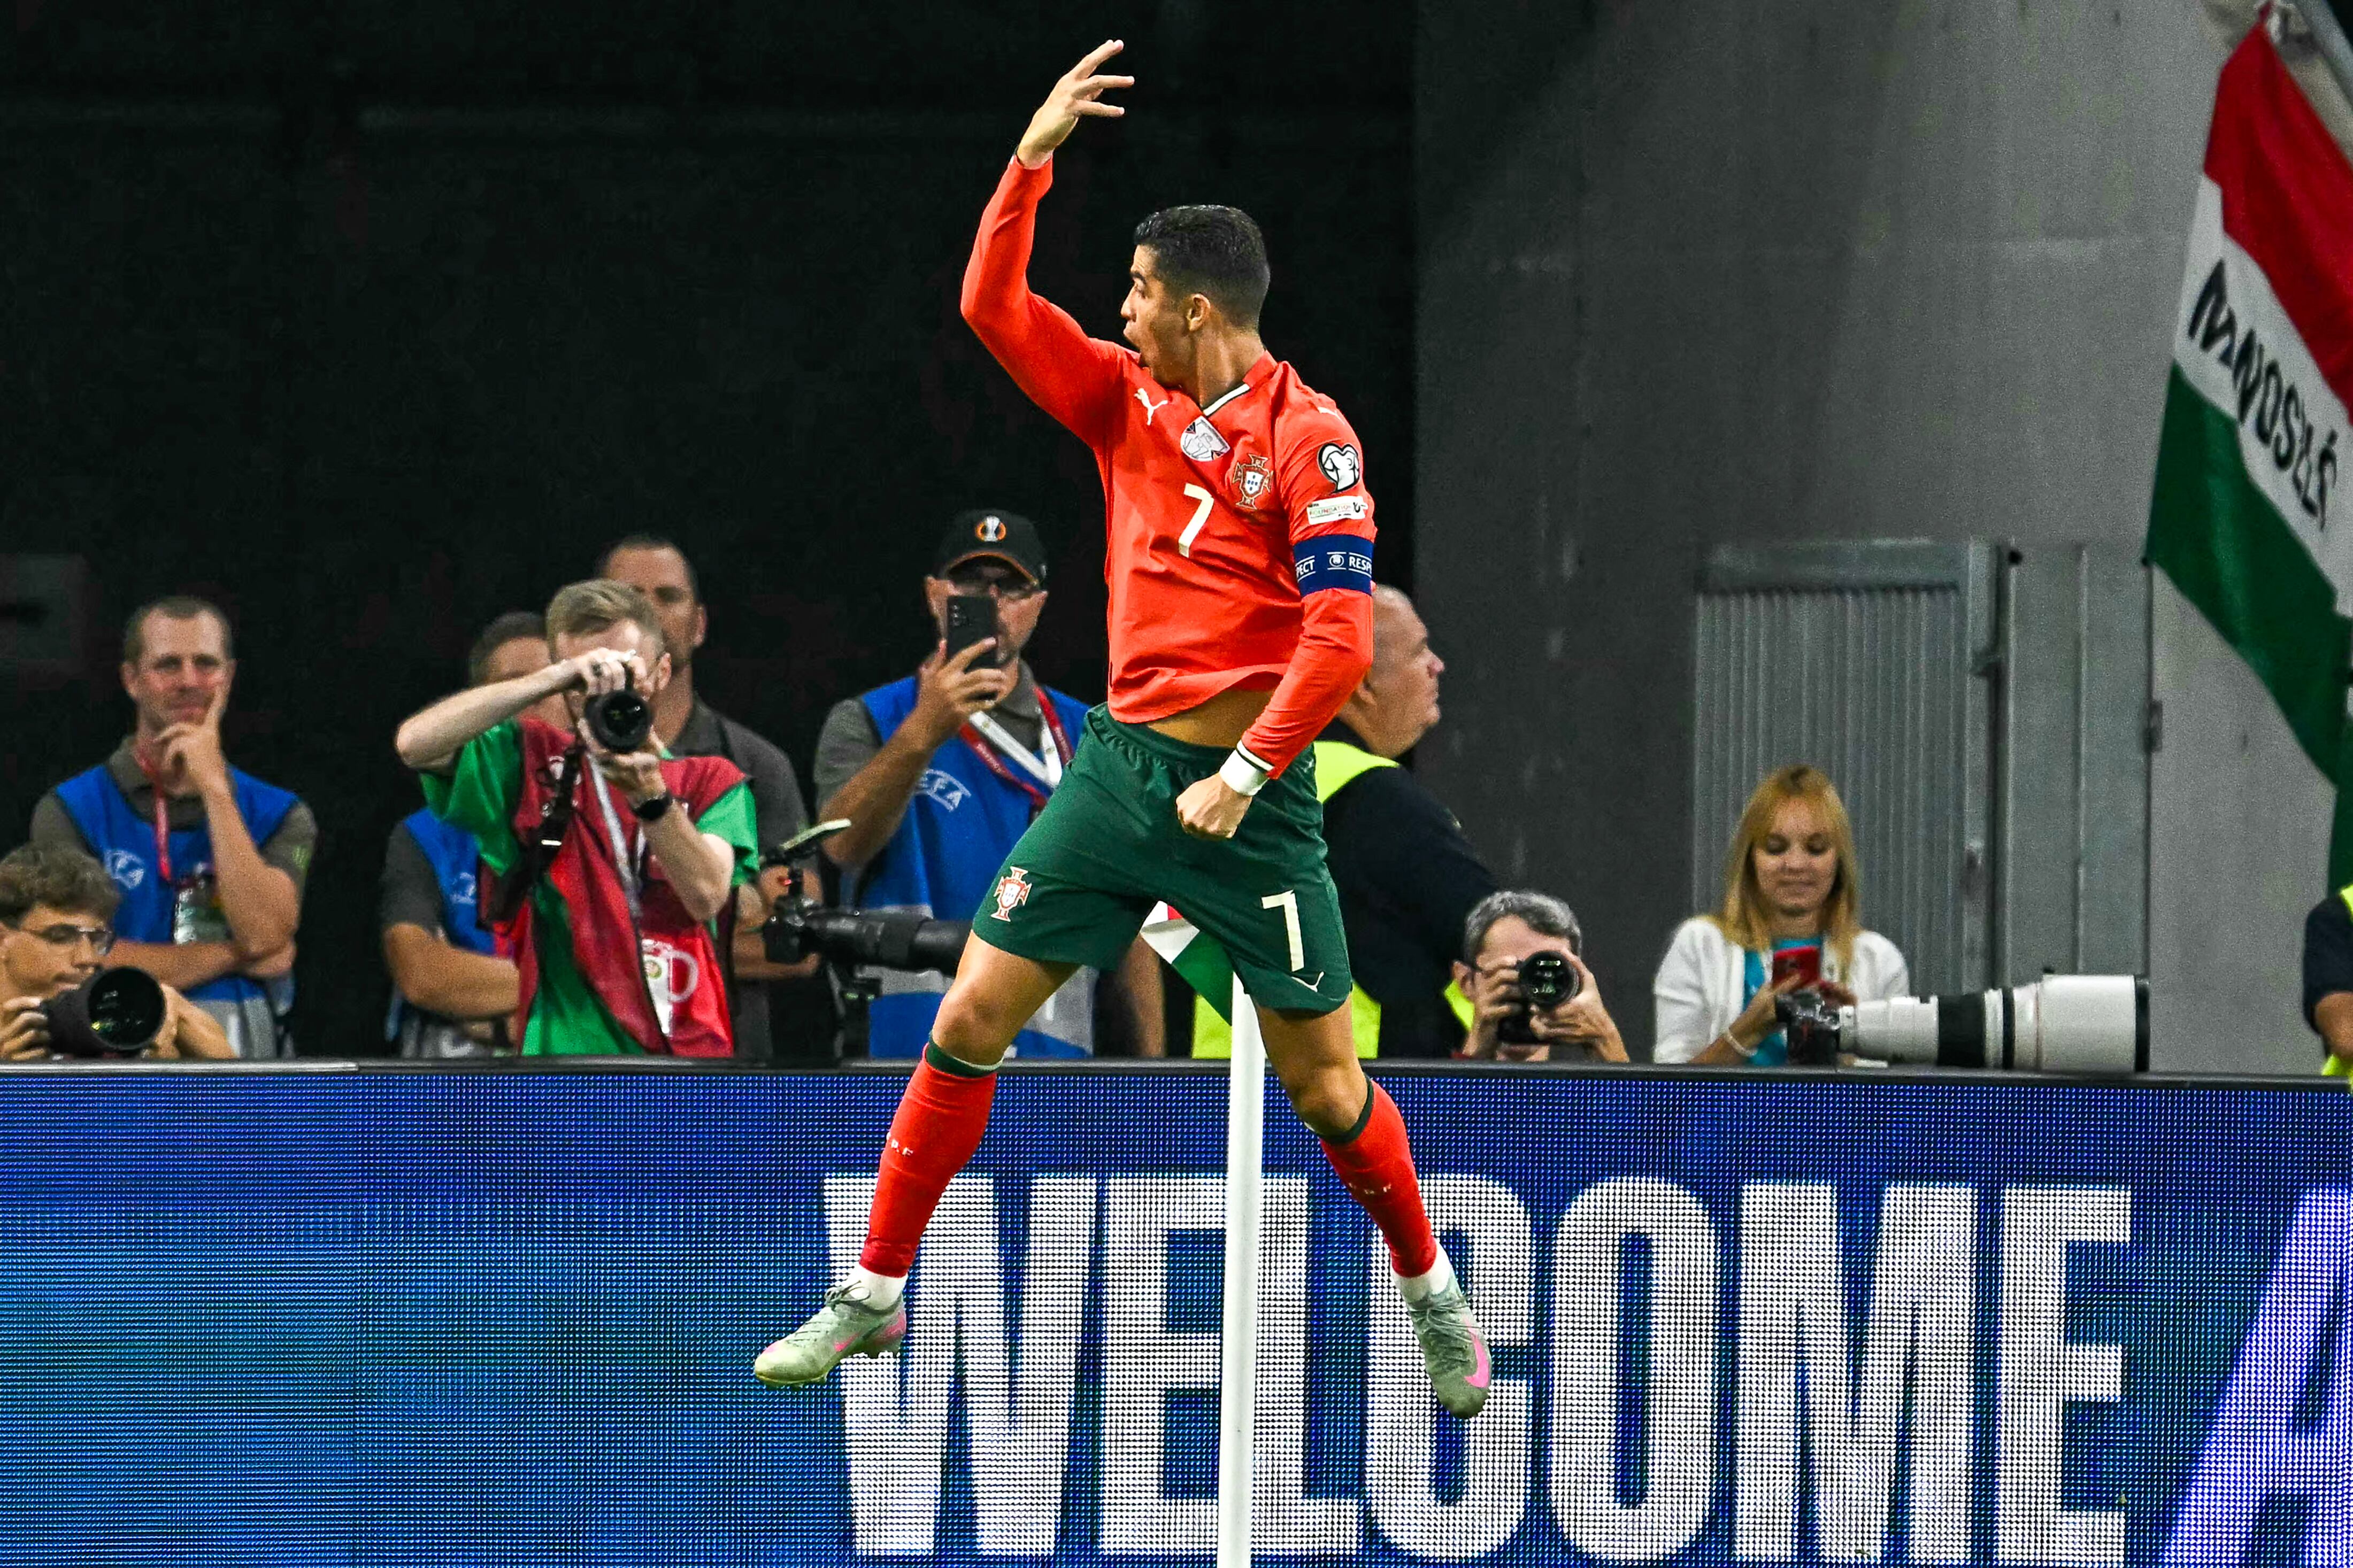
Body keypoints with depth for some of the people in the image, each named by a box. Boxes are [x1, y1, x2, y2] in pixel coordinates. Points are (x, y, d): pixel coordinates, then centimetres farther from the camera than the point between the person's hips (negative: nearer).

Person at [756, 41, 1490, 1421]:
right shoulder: (1130, 403, 8)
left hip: (1247, 788, -6)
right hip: (1122, 762, 6)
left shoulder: (1309, 441, -11)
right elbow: (995, 307, 9)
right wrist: (1031, 162, -2)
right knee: (975, 1012, -1)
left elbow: (1342, 633, -15)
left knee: (1320, 1075, 1)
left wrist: (1248, 771, -20)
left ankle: (1434, 1298, 22)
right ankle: (876, 1295, 6)